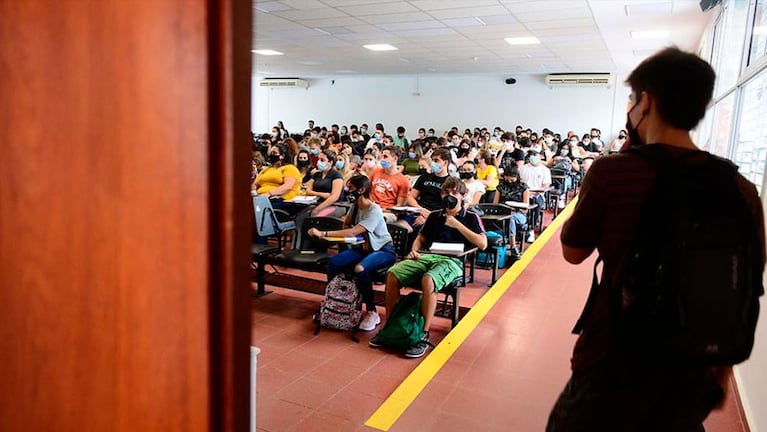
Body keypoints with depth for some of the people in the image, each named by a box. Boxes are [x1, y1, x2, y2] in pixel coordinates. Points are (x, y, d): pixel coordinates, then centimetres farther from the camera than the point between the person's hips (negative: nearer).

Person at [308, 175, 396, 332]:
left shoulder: (374, 211, -23)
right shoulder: (356, 206, 1)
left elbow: (352, 232, -33)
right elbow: (346, 226, 14)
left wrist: (323, 234, -37)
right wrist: (361, 237, -8)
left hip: (384, 250, -7)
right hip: (364, 247, 7)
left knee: (360, 268, -37)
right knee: (333, 262, -16)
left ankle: (372, 313, -21)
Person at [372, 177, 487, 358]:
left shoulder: (471, 217, 10)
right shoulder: (434, 216, 23)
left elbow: (483, 244, -4)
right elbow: (420, 238, 28)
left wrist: (457, 225, -4)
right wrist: (414, 250, 5)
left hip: (452, 261, -5)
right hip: (427, 256, 5)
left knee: (428, 280, -38)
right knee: (392, 274, -21)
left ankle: (424, 336, -27)